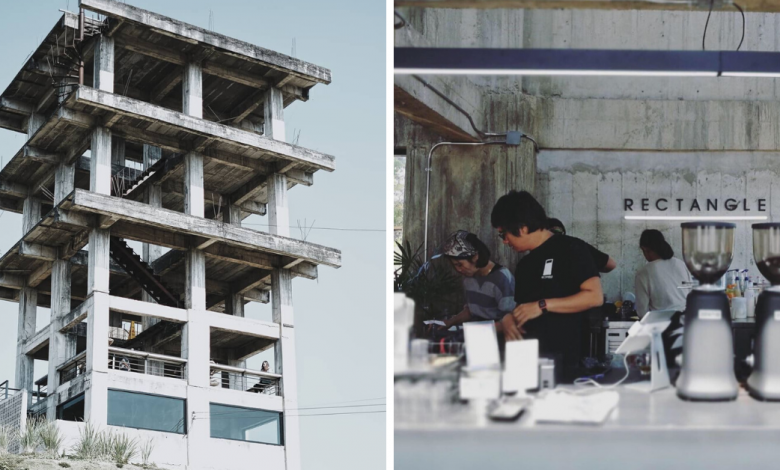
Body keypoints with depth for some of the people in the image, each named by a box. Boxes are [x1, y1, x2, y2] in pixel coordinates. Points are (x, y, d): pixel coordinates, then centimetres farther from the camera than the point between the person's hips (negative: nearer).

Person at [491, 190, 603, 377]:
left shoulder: (570, 249, -2)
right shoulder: (524, 265, 21)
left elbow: (594, 296, -11)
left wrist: (543, 306, -14)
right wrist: (508, 319, 2)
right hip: (528, 356, 6)